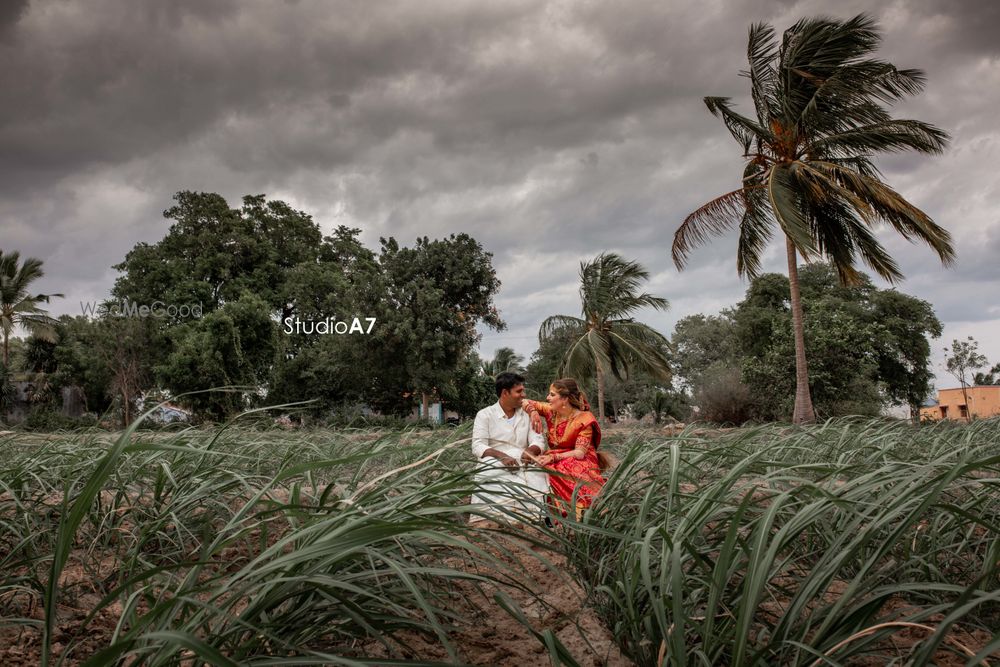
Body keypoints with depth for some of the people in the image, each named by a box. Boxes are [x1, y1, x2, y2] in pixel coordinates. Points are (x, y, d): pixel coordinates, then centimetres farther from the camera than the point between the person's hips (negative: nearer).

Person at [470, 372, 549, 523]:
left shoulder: (526, 416, 19)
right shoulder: (485, 415, 5)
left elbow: (538, 441, 9)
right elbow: (478, 446, -6)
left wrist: (531, 451, -17)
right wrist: (502, 456, -25)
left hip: (522, 463, 3)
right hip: (495, 463, -3)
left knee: (537, 475, -31)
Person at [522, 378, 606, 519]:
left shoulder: (584, 419, -12)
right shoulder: (551, 411, 3)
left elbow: (580, 452, -19)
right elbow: (525, 402, 13)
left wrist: (553, 457, -32)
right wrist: (534, 413, -9)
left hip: (580, 462, -5)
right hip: (556, 460, 5)